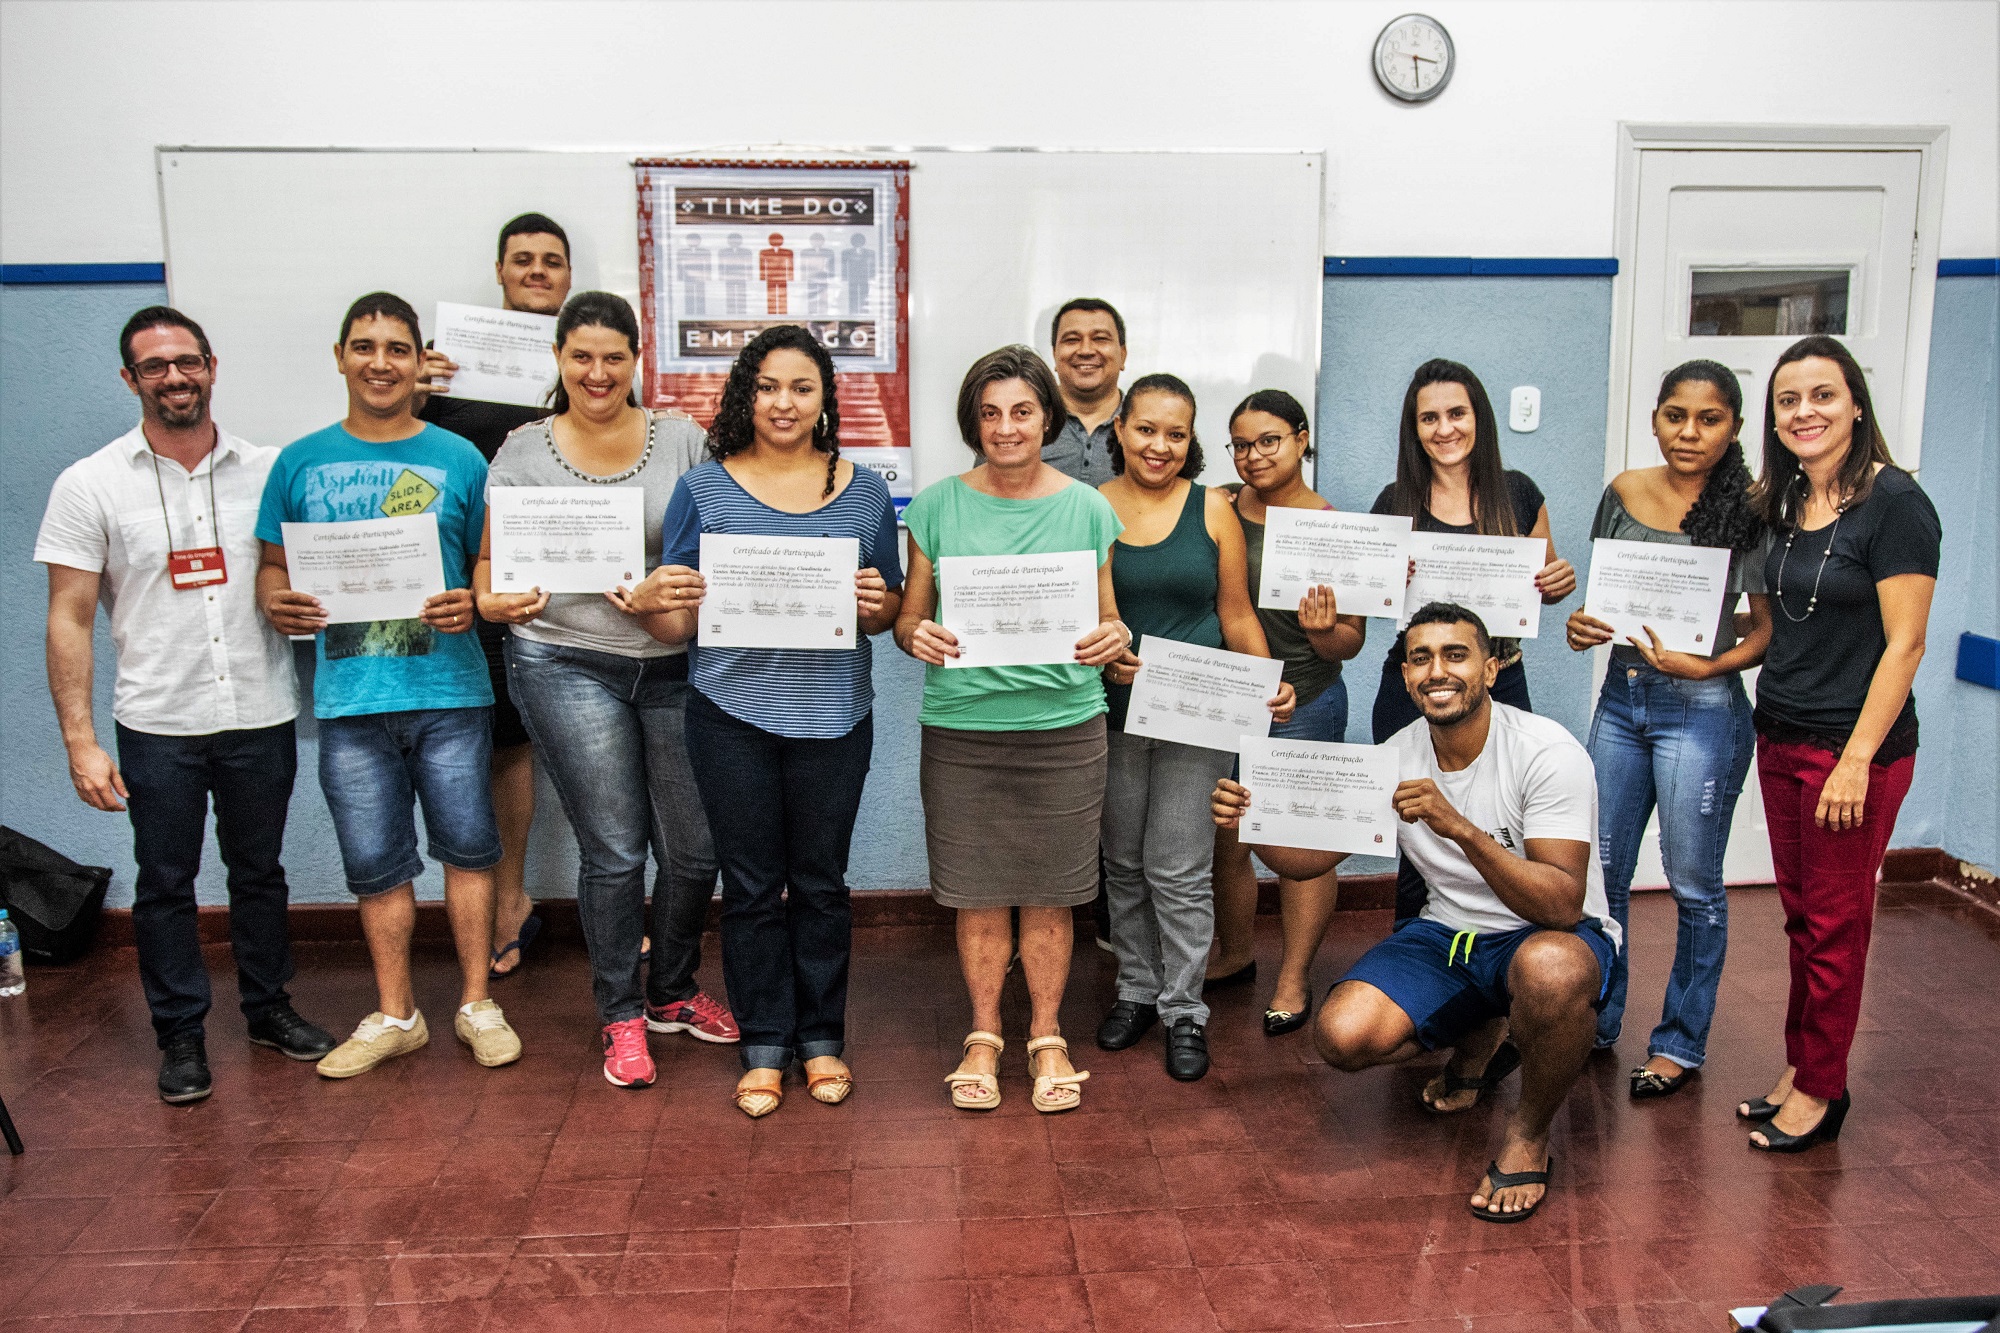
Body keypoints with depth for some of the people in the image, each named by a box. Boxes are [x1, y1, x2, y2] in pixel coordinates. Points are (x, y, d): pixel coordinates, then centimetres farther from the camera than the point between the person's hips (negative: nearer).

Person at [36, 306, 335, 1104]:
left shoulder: (267, 470, 2)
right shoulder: (91, 486, -2)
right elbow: (69, 620, -4)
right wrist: (80, 741, -9)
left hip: (261, 715, 2)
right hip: (157, 725, -1)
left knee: (260, 870, 14)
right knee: (165, 882, 8)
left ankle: (269, 1008, 31)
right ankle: (180, 1033, 23)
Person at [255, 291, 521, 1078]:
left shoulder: (457, 459, 4)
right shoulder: (301, 462, 8)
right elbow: (272, 564, 13)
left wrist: (474, 604, -14)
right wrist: (276, 604, -9)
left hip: (449, 691, -1)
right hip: (349, 695, 2)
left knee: (467, 845, 6)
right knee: (375, 861, 10)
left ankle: (477, 1003, 21)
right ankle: (394, 1015, 24)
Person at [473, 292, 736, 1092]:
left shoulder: (681, 441, 5)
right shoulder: (523, 453, 5)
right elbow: (490, 558, 8)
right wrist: (492, 600, -14)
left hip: (675, 666, 2)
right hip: (568, 665, -1)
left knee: (694, 848, 5)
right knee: (613, 850, 0)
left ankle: (672, 992, 30)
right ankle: (621, 1016, 19)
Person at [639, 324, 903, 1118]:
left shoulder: (864, 493, 6)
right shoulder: (704, 489, 3)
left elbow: (890, 611, 10)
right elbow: (678, 625, 3)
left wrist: (875, 603, -12)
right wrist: (662, 598, -19)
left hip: (833, 716, 1)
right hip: (733, 714, -1)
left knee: (821, 882, 10)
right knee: (752, 886, 8)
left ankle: (822, 1038, 26)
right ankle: (763, 1047, 22)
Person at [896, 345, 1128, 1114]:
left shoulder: (1086, 508, 4)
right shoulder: (938, 506, 3)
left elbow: (1108, 621, 9)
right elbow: (908, 618, 7)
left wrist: (1113, 640, -14)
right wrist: (918, 637, -16)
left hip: (1063, 726, 0)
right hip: (960, 727, 0)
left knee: (1049, 892, 8)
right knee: (978, 891, 8)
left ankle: (1046, 1037, 27)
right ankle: (983, 1035, 27)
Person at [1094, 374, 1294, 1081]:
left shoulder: (1211, 507, 1)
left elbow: (1237, 615, 3)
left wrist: (1270, 685, -10)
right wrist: (1102, 657, -14)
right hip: (1112, 712, 2)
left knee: (1177, 870, 1)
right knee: (1123, 864, 12)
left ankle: (1184, 1009, 16)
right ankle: (1137, 989, 30)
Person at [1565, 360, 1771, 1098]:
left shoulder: (1749, 512, -8)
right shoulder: (1624, 492, 5)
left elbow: (1769, 629, -6)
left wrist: (1706, 665, -20)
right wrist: (1584, 623, -5)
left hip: (1701, 711, -5)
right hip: (1621, 698, 5)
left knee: (1694, 885, 7)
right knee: (1600, 873, 11)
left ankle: (1681, 1042, 24)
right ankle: (1594, 1022, 28)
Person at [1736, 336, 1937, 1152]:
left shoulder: (1893, 502, -13)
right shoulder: (1787, 503, 10)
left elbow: (1903, 643, -16)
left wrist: (1857, 759, -19)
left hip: (1854, 746, -7)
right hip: (1780, 738, 7)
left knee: (1834, 925, 4)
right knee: (1800, 915, 15)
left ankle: (1821, 1090, 18)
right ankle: (1802, 1067, 27)